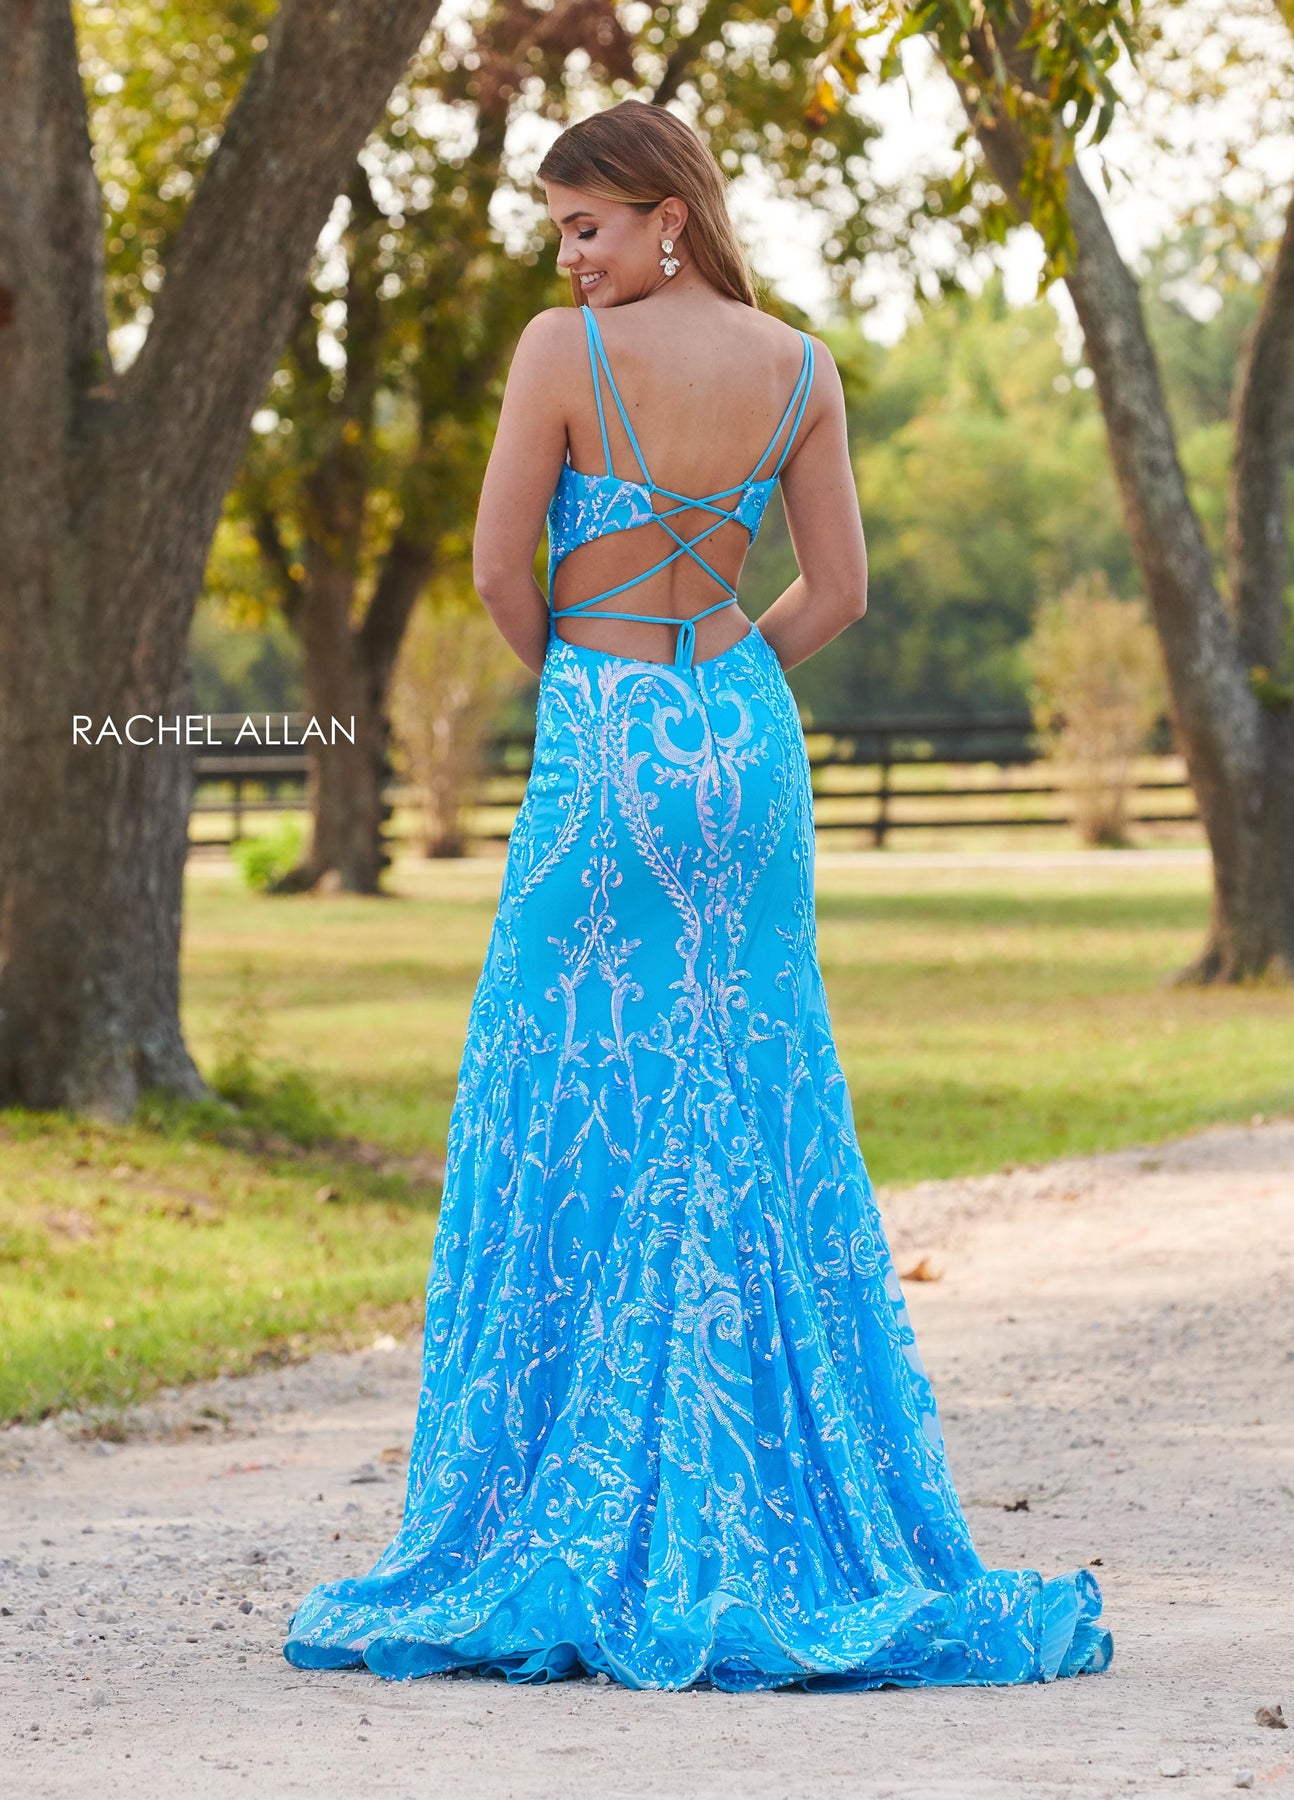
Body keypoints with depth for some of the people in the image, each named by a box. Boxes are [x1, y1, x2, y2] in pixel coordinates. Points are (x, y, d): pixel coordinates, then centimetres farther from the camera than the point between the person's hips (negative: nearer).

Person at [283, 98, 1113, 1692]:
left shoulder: (565, 351, -11)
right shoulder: (800, 369, 3)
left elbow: (498, 565, -8)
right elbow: (838, 590, 5)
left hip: (604, 746, -5)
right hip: (746, 747, 5)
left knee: (568, 1140, 1)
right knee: (758, 1136, 8)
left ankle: (553, 1545, 2)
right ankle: (774, 1534, 9)